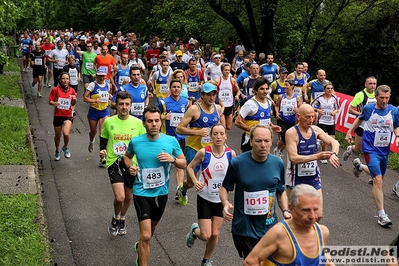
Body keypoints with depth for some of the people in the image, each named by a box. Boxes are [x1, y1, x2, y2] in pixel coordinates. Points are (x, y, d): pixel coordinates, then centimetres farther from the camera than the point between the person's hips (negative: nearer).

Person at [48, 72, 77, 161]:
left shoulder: (72, 91, 0)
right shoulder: (55, 89, -6)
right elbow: (50, 101, -2)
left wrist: (74, 100, -12)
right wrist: (54, 103, -24)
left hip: (68, 116, 0)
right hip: (58, 116, 0)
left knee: (66, 133, -23)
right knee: (58, 136, 14)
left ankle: (65, 147, 10)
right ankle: (57, 151, 43)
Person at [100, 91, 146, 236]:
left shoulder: (138, 123, -3)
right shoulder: (109, 122, -3)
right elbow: (103, 139, 12)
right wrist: (102, 151, -7)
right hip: (114, 162, -2)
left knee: (129, 196, 15)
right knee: (119, 197, -15)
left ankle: (122, 219, 44)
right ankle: (115, 219, 17)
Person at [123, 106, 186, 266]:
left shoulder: (171, 141, -10)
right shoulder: (136, 142, -10)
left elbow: (183, 164, 0)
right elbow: (127, 156, 12)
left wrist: (173, 159, -21)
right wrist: (130, 166, -9)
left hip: (161, 193, 3)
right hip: (142, 193, -3)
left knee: (152, 227, 26)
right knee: (146, 235, -12)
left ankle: (140, 247, 57)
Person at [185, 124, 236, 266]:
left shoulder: (231, 154, -11)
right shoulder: (204, 152, -17)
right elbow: (190, 167, -3)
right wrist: (195, 181, -19)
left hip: (221, 199, 3)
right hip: (205, 199, -2)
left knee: (215, 234, 10)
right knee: (205, 236, -5)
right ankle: (194, 230, 33)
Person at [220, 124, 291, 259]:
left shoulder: (278, 163, -2)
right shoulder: (237, 163, -12)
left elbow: (281, 191, 11)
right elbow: (224, 188, 0)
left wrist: (285, 211, -3)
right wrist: (225, 204, -19)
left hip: (269, 228, 3)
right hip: (244, 229, -3)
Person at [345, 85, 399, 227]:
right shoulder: (368, 108, -7)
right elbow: (360, 119, 13)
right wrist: (349, 132, 15)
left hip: (384, 150, 4)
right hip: (371, 149, -4)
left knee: (380, 178, 19)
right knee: (378, 180, -14)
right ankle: (382, 215, -14)